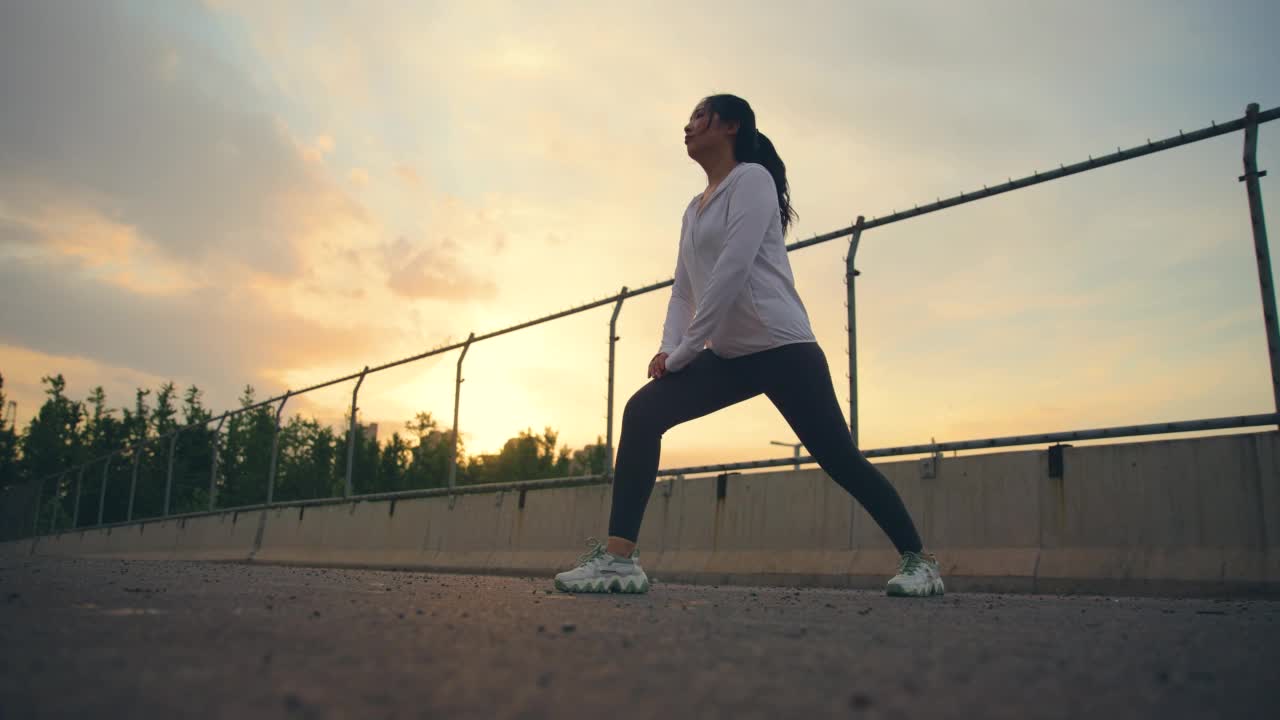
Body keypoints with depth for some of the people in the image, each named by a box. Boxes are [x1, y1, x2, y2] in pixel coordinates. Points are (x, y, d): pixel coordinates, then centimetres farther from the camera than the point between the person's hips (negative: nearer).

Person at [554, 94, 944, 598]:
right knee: (642, 412, -12)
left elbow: (733, 269, -16)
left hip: (782, 348, -7)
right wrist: (668, 347, -2)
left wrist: (685, 349, -16)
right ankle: (618, 557, -15)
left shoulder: (752, 178, -5)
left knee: (839, 459, -5)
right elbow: (683, 289, 17)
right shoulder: (694, 209, 20)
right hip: (730, 355, 7)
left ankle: (919, 561, 15)